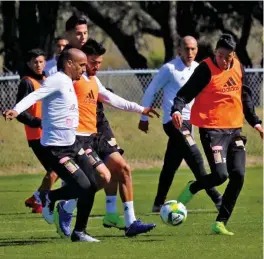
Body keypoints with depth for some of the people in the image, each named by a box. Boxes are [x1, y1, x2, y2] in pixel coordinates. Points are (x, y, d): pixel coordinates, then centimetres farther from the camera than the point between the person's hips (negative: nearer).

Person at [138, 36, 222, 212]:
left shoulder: (199, 69, 9)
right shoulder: (170, 69, -9)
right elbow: (150, 91, -3)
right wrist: (144, 118, 0)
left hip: (188, 122, 7)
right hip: (174, 121, -7)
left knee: (171, 165, 11)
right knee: (196, 159, -16)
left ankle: (158, 204, 18)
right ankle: (216, 198, -15)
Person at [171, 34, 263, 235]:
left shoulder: (238, 68, 8)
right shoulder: (206, 69, -11)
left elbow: (245, 97, 21)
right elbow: (185, 93, -13)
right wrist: (177, 110, -31)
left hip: (234, 128, 6)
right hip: (213, 129, -6)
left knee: (238, 176, -2)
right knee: (220, 175, -17)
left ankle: (221, 222, 6)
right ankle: (192, 189, 15)